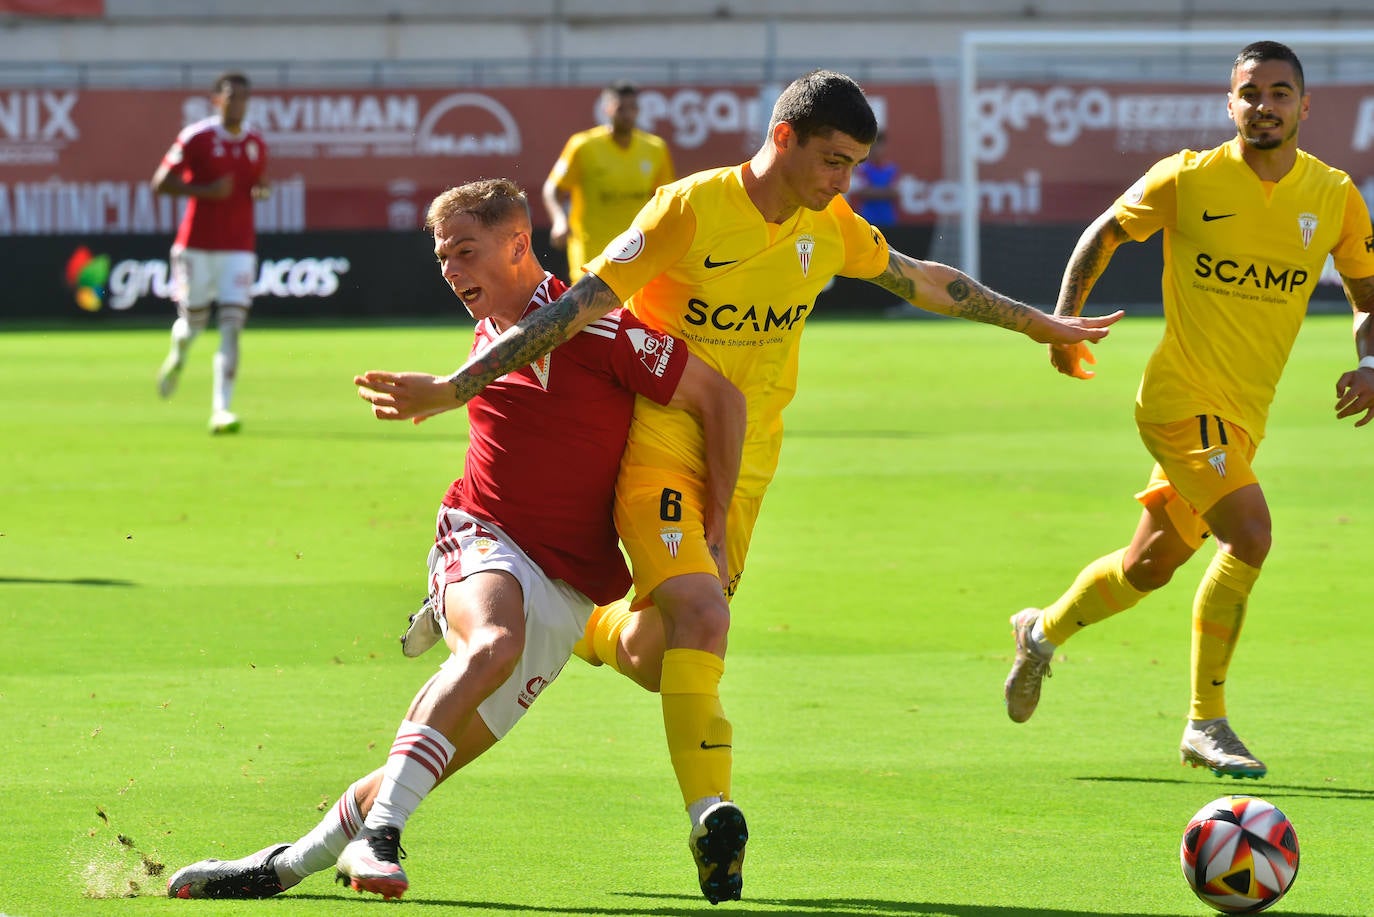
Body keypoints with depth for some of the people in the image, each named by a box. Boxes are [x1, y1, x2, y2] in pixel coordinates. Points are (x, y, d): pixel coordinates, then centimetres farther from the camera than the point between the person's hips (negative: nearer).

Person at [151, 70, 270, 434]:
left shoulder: (256, 144, 7)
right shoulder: (195, 138, -7)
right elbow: (161, 183, -7)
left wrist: (262, 190, -2)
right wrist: (205, 190, -19)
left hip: (239, 247, 2)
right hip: (197, 246, -2)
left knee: (232, 327, -11)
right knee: (194, 320, 8)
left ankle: (221, 409, -13)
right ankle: (178, 356, 46)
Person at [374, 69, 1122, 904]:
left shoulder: (830, 227, 2)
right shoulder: (692, 210, -17)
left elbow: (925, 283, 19)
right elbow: (580, 307, -19)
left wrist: (1037, 324, 28)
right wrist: (455, 388, -24)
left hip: (745, 466, 6)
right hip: (659, 449, -6)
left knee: (654, 662, 6)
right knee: (702, 617, -26)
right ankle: (712, 815, -19)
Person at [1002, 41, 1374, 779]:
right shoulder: (1187, 179, -9)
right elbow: (1105, 233, 7)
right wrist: (1063, 320, 1)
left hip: (1242, 413, 6)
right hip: (1181, 397, -6)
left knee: (1149, 566, 17)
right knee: (1249, 533, -23)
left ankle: (1044, 634, 45)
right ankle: (1206, 725, -12)